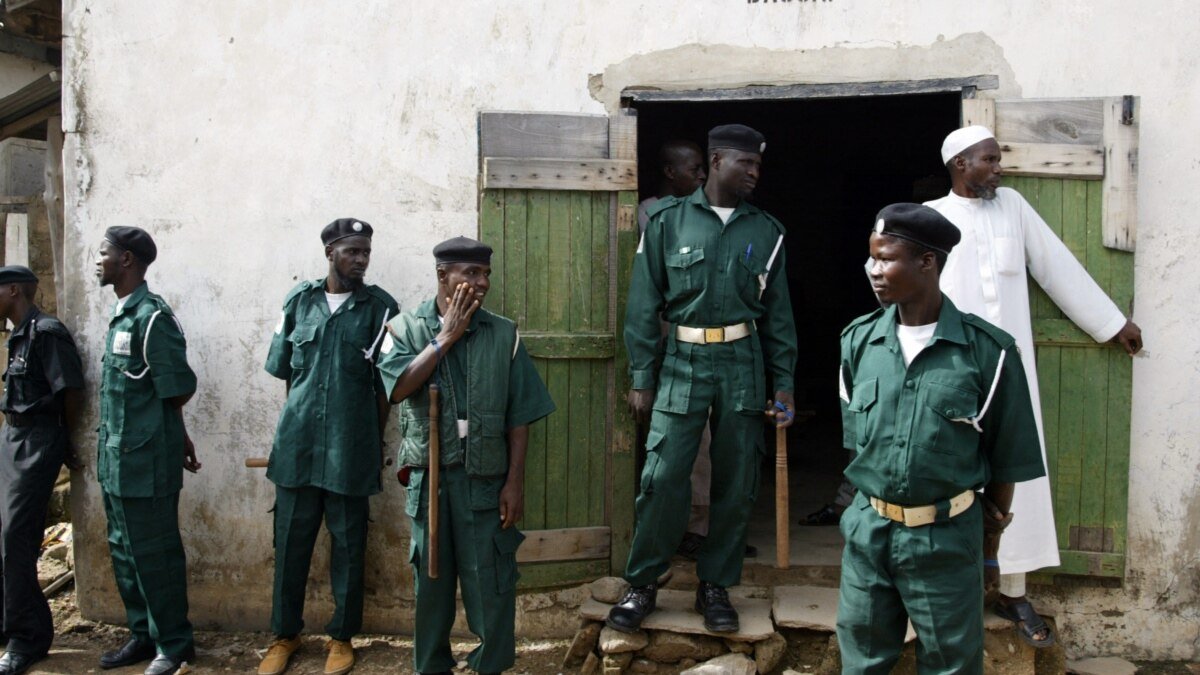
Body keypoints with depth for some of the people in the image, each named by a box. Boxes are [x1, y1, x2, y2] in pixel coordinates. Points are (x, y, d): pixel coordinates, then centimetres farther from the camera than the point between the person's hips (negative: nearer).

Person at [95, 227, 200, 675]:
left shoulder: (152, 316, -17)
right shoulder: (120, 314, 11)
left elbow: (177, 391, -17)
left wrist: (175, 440, -1)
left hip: (146, 461, -9)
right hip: (116, 459, 9)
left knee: (155, 554, 2)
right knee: (125, 552, 17)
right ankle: (144, 634, 31)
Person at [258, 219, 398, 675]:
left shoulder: (379, 307, -1)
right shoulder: (300, 300, 5)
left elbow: (385, 384, 2)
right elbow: (286, 372, 11)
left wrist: (374, 439, 2)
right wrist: (301, 420, 9)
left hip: (351, 447, -2)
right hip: (297, 443, 2)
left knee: (348, 544, 8)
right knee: (290, 542, 10)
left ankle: (342, 636, 24)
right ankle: (285, 634, 26)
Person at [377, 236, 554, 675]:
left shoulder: (504, 334, 0)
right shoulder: (406, 328, 1)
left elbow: (520, 416, 0)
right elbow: (399, 388, -17)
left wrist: (515, 481, -6)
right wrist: (447, 336, -13)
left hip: (485, 478, -1)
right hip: (428, 477, 1)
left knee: (490, 581, 2)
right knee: (431, 577, 14)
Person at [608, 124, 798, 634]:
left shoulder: (766, 231, 9)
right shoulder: (667, 220, 1)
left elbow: (778, 313, 11)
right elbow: (644, 302, 1)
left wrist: (784, 383, 7)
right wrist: (641, 378, -3)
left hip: (743, 365, 3)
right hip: (682, 362, -2)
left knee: (736, 481, 7)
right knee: (663, 477, -6)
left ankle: (715, 585, 22)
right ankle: (641, 584, 11)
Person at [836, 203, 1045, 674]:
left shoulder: (986, 350, -12)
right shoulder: (858, 340, 0)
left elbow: (1007, 452, -1)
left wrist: (994, 521, 8)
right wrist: (876, 495, 13)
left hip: (947, 539, -3)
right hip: (869, 530, 3)